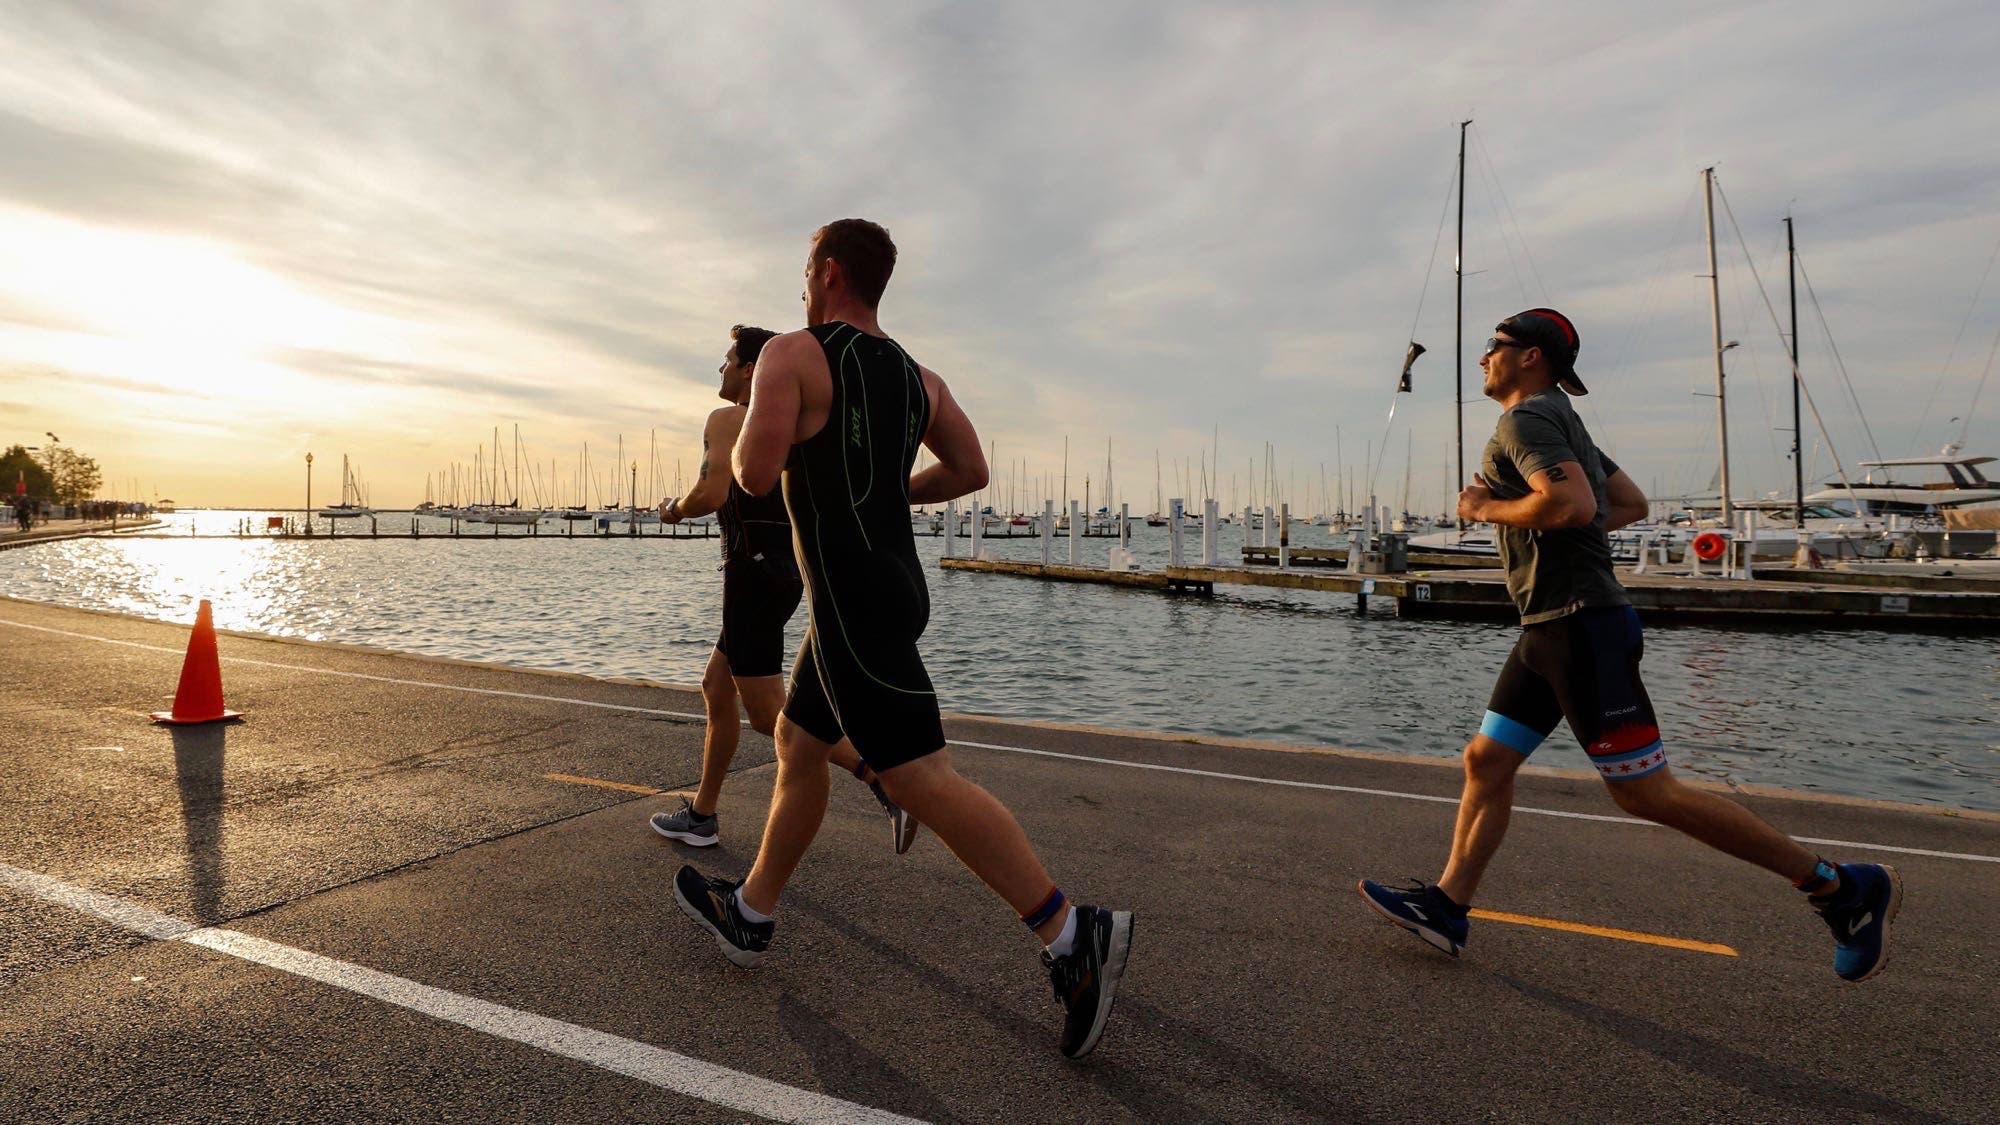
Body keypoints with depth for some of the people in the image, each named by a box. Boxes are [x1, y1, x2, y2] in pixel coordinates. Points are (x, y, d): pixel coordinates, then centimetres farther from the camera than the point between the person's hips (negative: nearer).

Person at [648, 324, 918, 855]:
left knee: (769, 714, -7)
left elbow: (711, 494, -20)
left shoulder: (727, 419, -7)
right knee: (715, 688, 19)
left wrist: (674, 509, 0)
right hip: (786, 571, 9)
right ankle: (701, 815, 27)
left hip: (753, 573, -9)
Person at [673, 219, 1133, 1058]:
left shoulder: (791, 354, -7)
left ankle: (1071, 933, -10)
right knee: (796, 745, 20)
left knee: (920, 778, -10)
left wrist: (745, 440, 7)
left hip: (851, 599, -9)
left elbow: (755, 475, -16)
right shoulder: (917, 377, 14)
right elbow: (971, 472, 12)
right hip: (891, 585, 9)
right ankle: (749, 915, 33)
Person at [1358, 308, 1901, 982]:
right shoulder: (1560, 421, 20)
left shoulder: (1526, 418, -11)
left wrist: (1488, 508, -13)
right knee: (1486, 760, 9)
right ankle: (1445, 908, 14)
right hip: (1551, 628, 11)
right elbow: (1631, 505, 25)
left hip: (1581, 624, -11)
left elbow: (1572, 503, -28)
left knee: (1647, 794, -5)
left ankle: (1841, 887, 10)